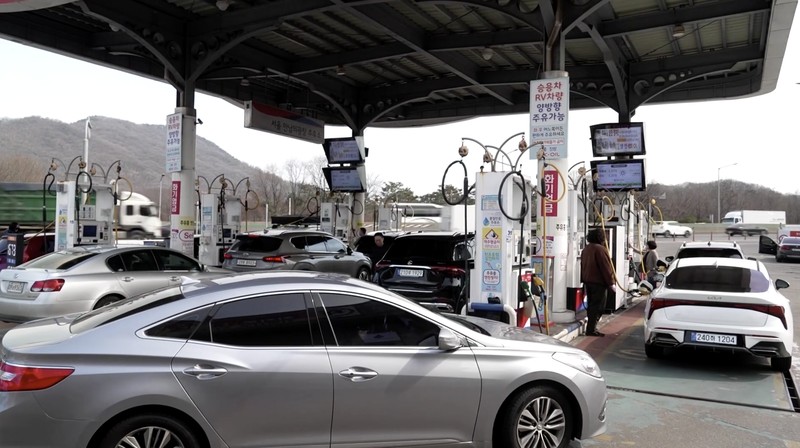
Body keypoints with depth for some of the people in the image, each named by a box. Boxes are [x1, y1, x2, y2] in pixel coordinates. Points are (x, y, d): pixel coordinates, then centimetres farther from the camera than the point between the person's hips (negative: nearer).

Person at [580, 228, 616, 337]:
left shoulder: (586, 249, 13)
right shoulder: (600, 249, -16)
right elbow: (606, 268, -17)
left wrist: (584, 280, 22)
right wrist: (611, 283, -13)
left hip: (587, 281, 9)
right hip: (599, 282, -9)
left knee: (592, 305, 16)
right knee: (598, 306, -4)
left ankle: (591, 328, 19)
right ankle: (591, 329, -6)